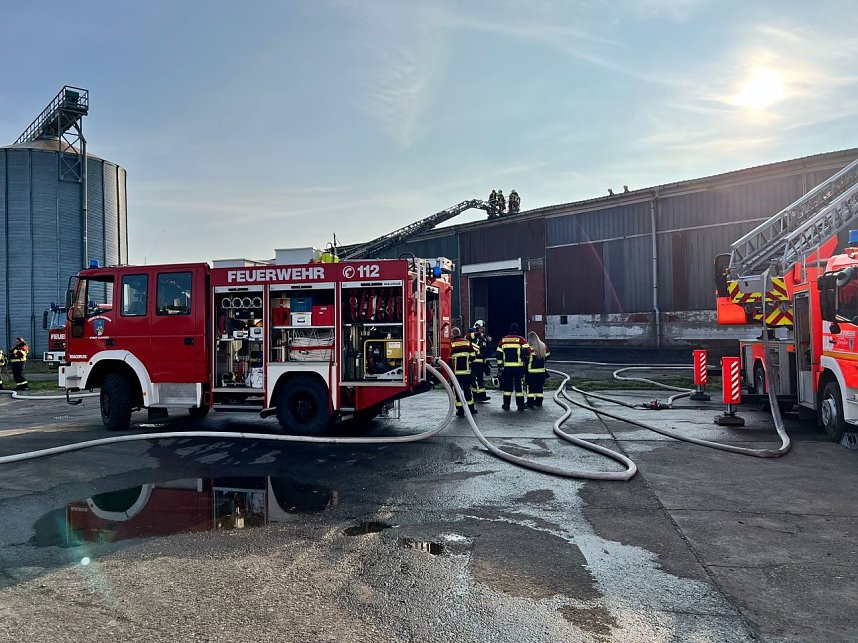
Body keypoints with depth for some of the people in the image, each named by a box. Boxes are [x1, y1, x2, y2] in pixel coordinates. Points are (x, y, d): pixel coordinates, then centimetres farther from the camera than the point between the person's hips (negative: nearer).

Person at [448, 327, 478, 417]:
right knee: (467, 389, 15)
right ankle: (471, 408, 23)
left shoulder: (451, 344, -7)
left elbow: (449, 359, -7)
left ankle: (460, 410, 3)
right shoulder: (467, 342, 3)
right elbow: (472, 356, 6)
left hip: (456, 372, -3)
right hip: (467, 371, 3)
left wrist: (450, 368, 9)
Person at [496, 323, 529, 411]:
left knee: (507, 385, 10)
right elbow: (527, 351, -11)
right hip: (519, 367, -2)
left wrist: (499, 366, 14)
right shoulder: (521, 339, -1)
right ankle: (520, 405, 6)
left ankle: (506, 404, 13)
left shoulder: (503, 340, 7)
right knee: (519, 385, 4)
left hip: (507, 367, 2)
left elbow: (499, 354, 8)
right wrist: (525, 360, 7)